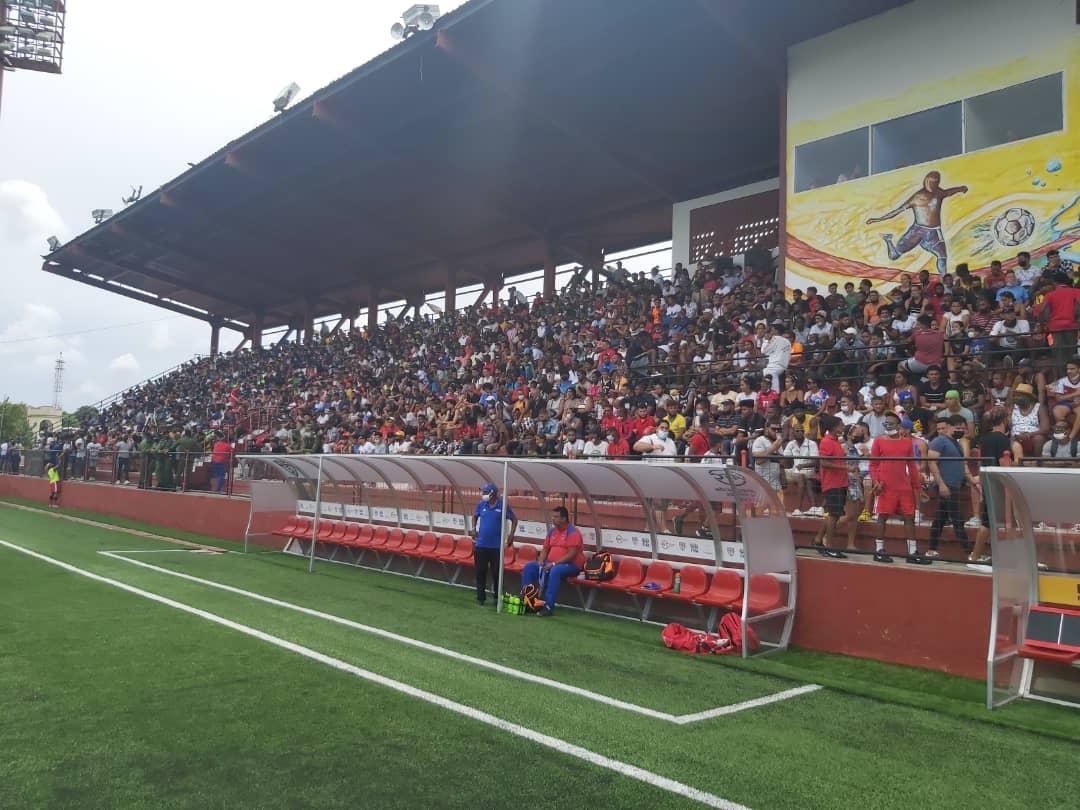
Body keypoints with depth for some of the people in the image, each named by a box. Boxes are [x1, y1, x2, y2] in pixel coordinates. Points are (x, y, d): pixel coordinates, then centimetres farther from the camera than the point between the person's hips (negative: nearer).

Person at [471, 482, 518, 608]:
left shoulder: (503, 505, -8)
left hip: (496, 546, -3)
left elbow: (514, 519, 2)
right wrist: (474, 528, 6)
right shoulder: (481, 504, 2)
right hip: (481, 545, 3)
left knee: (497, 573, 5)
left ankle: (497, 598, 16)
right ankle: (481, 597, 18)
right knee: (480, 572, 8)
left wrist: (511, 534, -7)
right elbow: (475, 516, 20)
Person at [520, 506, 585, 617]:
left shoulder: (573, 533, -13)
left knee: (555, 571, -39)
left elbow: (571, 555, -21)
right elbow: (545, 549, 16)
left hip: (571, 565, -8)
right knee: (528, 567, -7)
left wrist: (554, 564, -24)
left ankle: (548, 606, -38)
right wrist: (541, 561, -5)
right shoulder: (552, 531, 11)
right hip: (550, 564, 8)